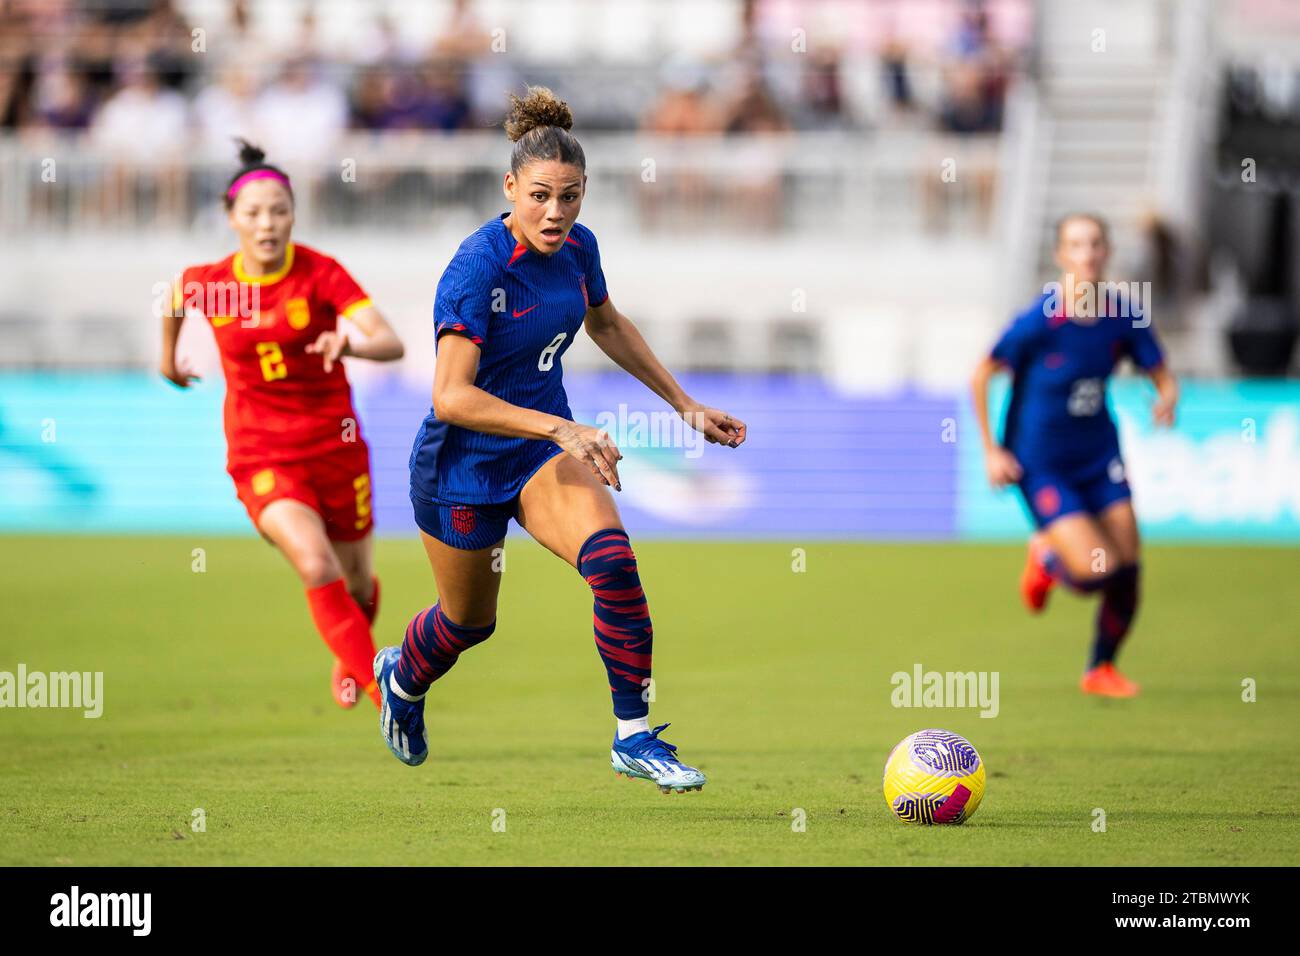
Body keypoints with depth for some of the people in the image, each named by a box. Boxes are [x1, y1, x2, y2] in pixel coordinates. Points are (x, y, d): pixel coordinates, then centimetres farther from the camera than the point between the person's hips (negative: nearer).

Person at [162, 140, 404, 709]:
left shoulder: (320, 273, -14)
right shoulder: (207, 283, -7)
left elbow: (392, 343, -24)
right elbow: (176, 298, 20)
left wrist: (349, 343, -45)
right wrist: (168, 355, 35)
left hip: (336, 448, 1)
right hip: (262, 457, -1)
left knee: (356, 584, 15)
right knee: (317, 567, -25)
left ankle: (350, 659, 52)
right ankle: (386, 695, -16)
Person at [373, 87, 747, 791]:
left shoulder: (577, 247, -6)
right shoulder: (477, 267, -27)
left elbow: (607, 325, 17)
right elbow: (452, 396, -32)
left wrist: (684, 404, 16)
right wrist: (560, 429, -39)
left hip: (546, 444, 4)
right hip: (463, 463, -4)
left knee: (611, 560, -24)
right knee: (469, 620, 16)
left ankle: (635, 736, -14)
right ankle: (403, 677, 53)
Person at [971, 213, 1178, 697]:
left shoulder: (1125, 318, -8)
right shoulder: (1038, 322, -20)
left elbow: (1162, 375, 2)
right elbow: (981, 376, -8)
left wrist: (1167, 399, -22)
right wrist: (991, 451, -10)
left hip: (1098, 456, 5)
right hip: (1040, 463, -5)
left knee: (1127, 571, 0)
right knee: (1096, 572, -16)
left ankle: (1101, 669, 26)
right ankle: (1047, 559, 22)